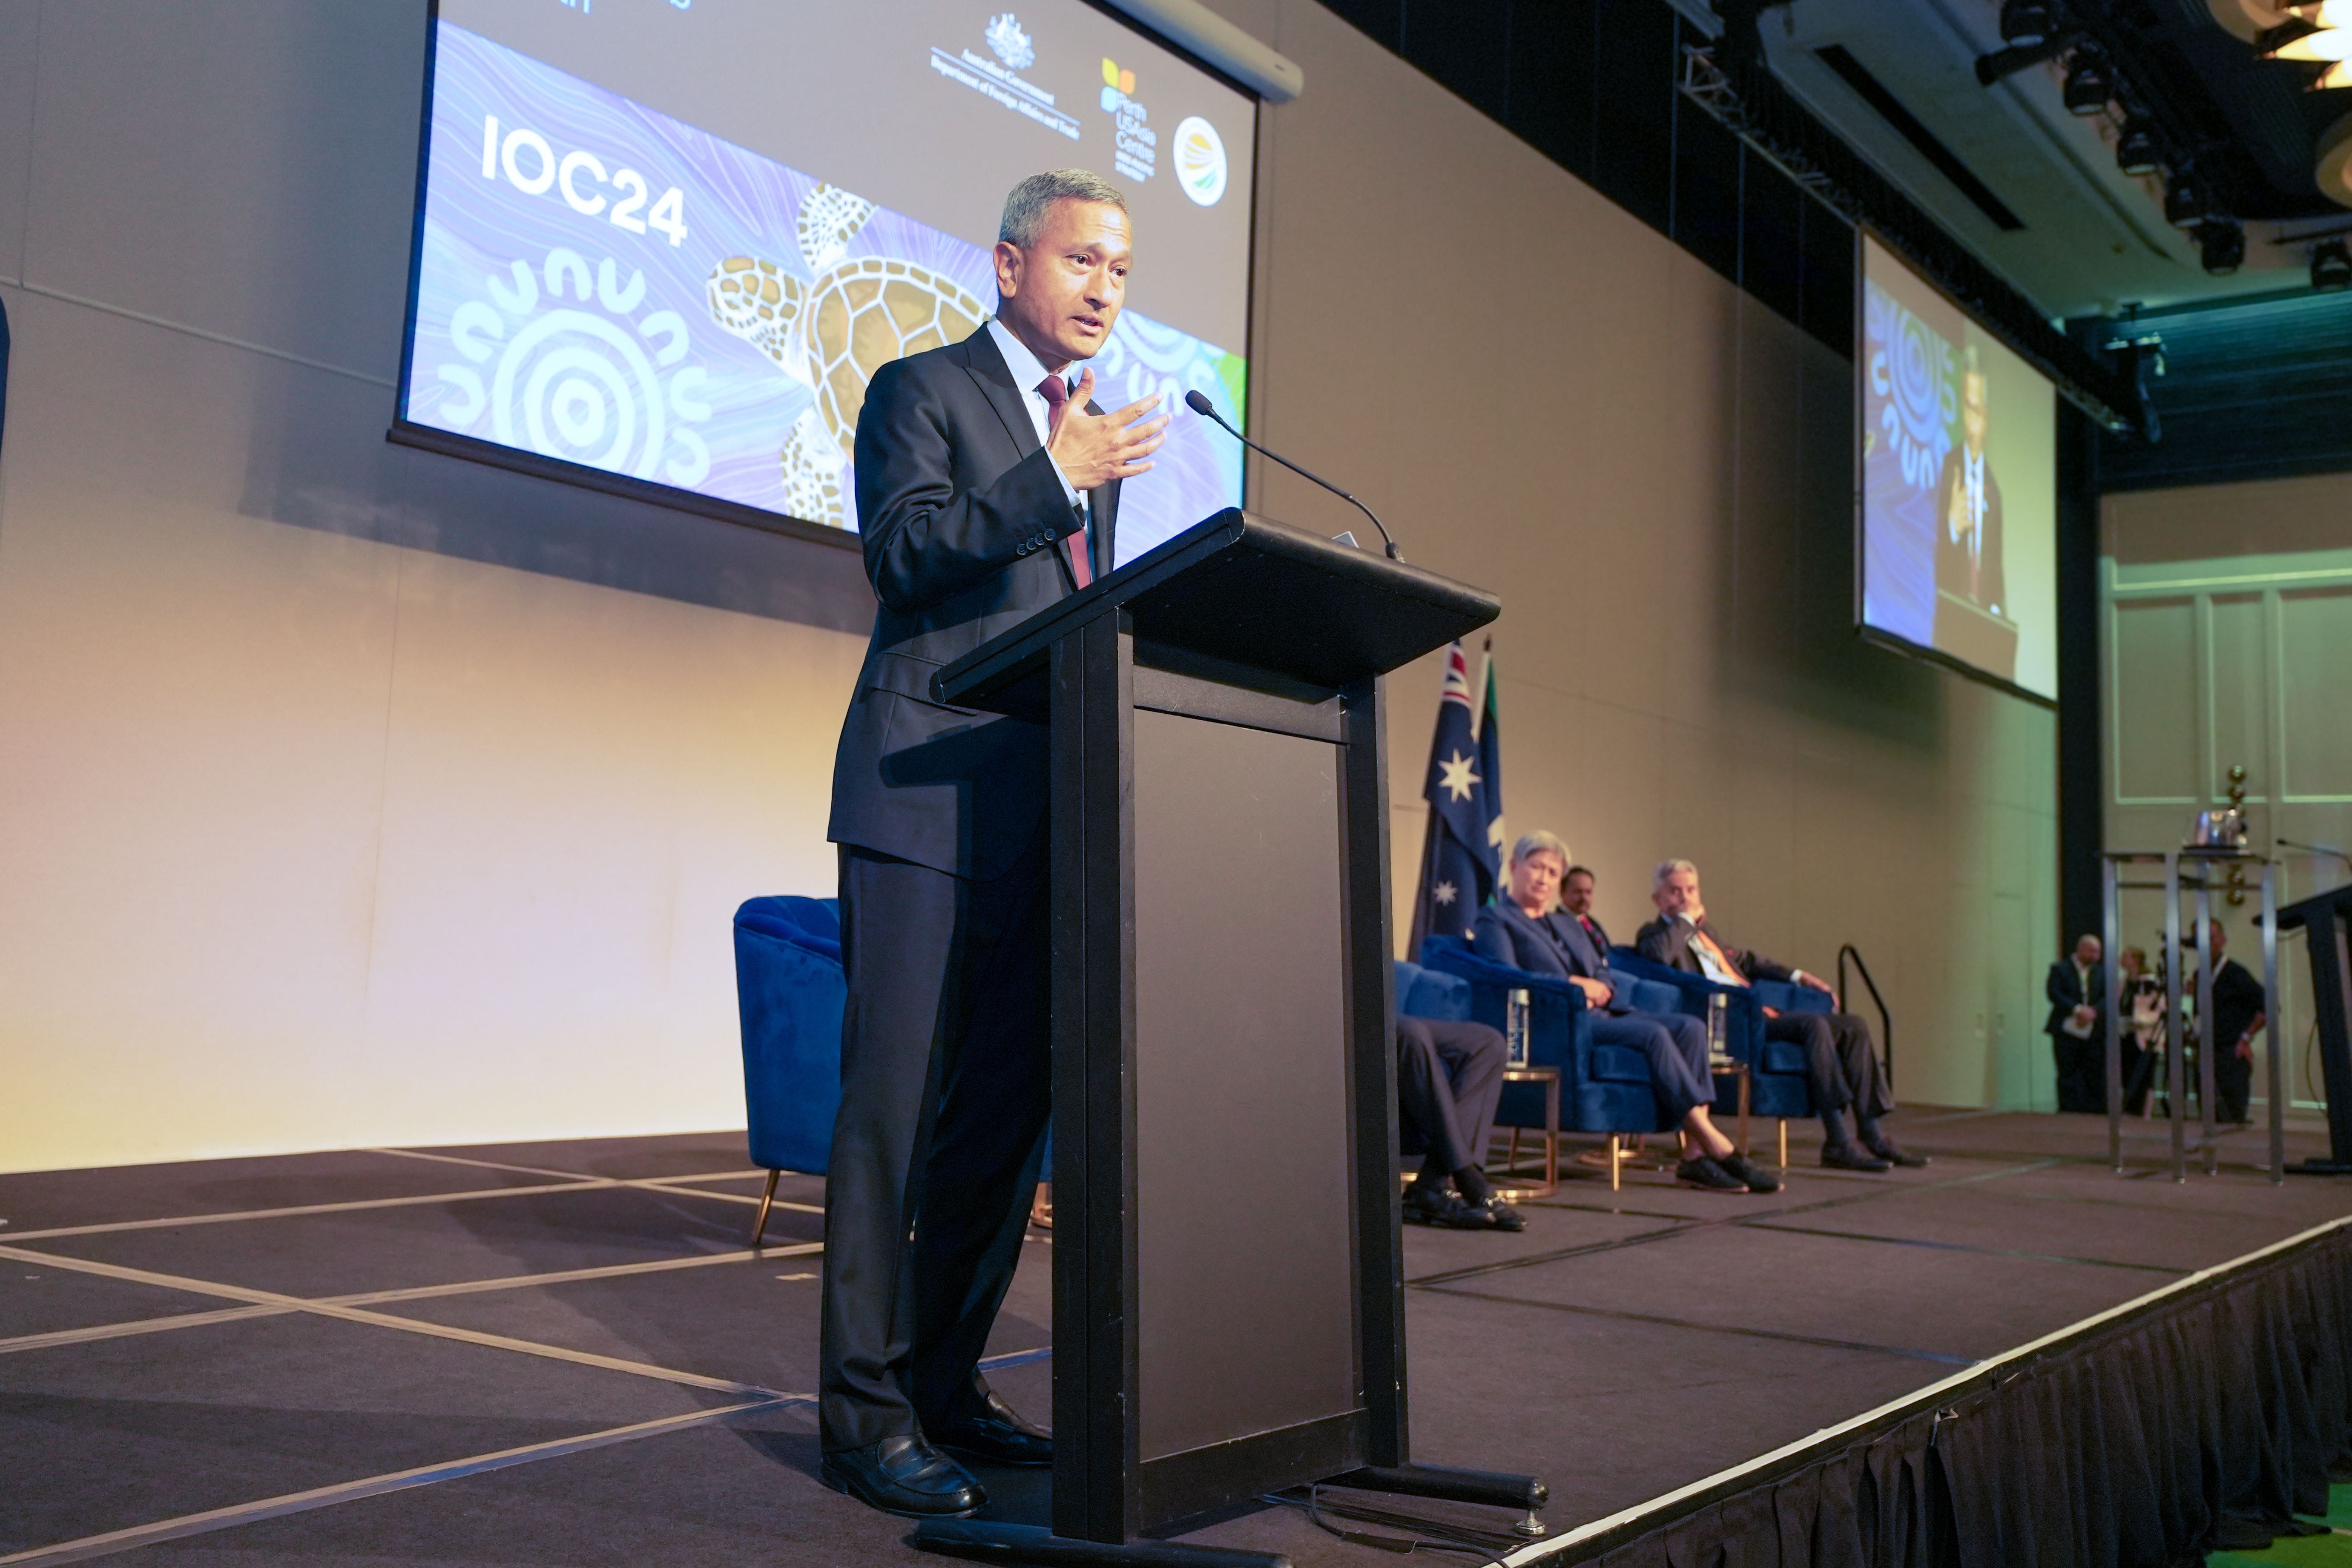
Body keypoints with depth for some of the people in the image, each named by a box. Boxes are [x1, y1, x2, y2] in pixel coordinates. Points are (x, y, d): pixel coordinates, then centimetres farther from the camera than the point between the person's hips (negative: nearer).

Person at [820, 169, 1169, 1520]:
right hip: (929, 797, -7)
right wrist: (1058, 480, -20)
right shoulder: (923, 390, 3)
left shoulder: (1091, 429, 22)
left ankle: (946, 1381, 20)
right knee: (897, 1107, -6)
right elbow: (901, 551, -13)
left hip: (1049, 813, 7)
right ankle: (865, 1408, 2)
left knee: (1008, 1109, 9)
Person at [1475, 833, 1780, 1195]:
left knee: (1690, 1027, -18)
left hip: (1602, 1013, 8)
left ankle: (1695, 1155, -27)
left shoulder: (1570, 925, 31)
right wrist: (1574, 984, -11)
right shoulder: (1495, 921, 8)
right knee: (1653, 1034, -30)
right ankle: (1717, 1146, -28)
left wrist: (1599, 988, -1)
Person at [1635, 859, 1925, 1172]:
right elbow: (1660, 954, -23)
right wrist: (1687, 919, -6)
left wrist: (1798, 976, 26)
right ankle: (1837, 1144, -29)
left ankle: (1873, 1136, -2)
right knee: (1814, 1024, -29)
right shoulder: (1654, 934, 2)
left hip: (1760, 1014, 9)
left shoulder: (1704, 932, 27)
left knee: (1853, 1026, -2)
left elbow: (1743, 959, 39)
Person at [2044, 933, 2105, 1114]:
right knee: (2068, 1073, -2)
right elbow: (2054, 993, -10)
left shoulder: (2102, 971, 14)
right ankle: (2068, 1109, 1)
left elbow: (2108, 997, 4)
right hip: (2067, 1030, -3)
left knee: (2096, 1074, 2)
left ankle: (2095, 1110, 6)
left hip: (2094, 1030, 3)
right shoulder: (2060, 969, 2)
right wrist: (2077, 1010, -19)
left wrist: (2094, 1011, -15)